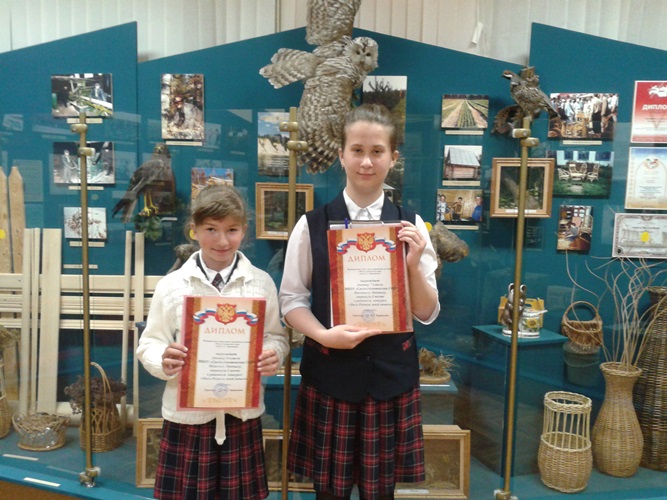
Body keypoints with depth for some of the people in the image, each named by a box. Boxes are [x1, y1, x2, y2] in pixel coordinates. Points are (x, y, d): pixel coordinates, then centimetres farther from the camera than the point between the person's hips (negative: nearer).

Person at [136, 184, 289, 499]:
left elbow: (277, 336, 6)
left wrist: (274, 354, -15)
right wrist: (164, 360, -19)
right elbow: (149, 344, 2)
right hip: (187, 414, 0)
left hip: (242, 413, 1)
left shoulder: (262, 283, 0)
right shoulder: (170, 285, -2)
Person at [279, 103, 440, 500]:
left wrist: (414, 265, -16)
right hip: (329, 372, -1)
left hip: (391, 374, 1)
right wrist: (325, 335, -17)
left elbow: (428, 313, 2)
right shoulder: (312, 224, -4)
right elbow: (291, 299, 0)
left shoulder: (411, 225, 0)